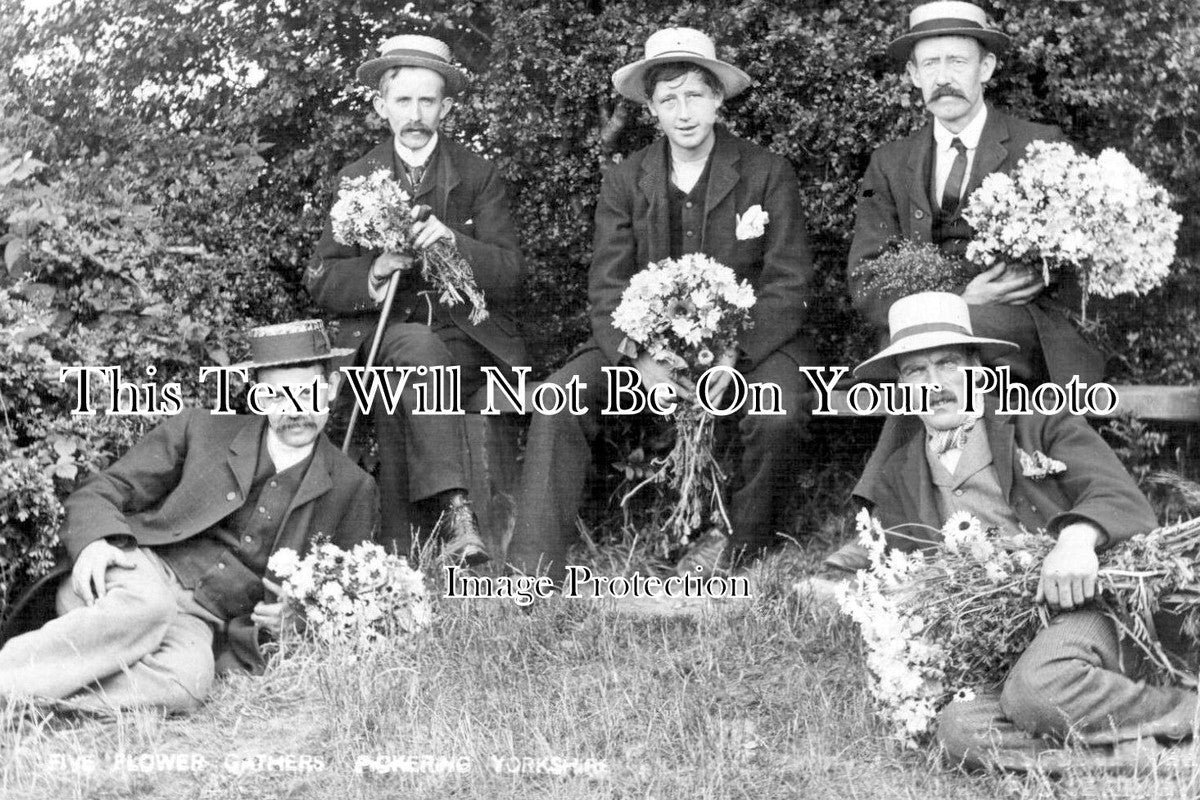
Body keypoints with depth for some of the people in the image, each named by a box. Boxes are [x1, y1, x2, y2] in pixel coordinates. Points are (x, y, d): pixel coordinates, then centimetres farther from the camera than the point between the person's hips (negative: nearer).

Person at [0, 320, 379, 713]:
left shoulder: (353, 491, 12)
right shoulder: (200, 429, 11)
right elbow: (99, 493, 10)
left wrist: (295, 616, -3)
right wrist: (97, 541, -13)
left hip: (206, 627, 0)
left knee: (186, 679, -37)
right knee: (149, 606, -39)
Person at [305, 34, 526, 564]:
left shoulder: (478, 177, 9)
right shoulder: (356, 179, 12)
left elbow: (511, 274, 0)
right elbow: (320, 282, 5)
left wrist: (455, 244, -19)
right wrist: (374, 275, -17)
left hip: (467, 336, 0)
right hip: (379, 334, 0)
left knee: (398, 384, -32)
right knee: (414, 343, -35)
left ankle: (398, 547, -35)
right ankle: (455, 510, -46)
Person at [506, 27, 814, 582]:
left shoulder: (767, 174, -1)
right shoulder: (625, 182, 5)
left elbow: (786, 283, -5)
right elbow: (607, 287, 0)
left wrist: (733, 357, -21)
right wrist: (640, 360, -21)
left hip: (749, 340, -2)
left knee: (779, 414, -32)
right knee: (558, 397, -21)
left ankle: (741, 542, -3)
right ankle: (534, 570, -19)